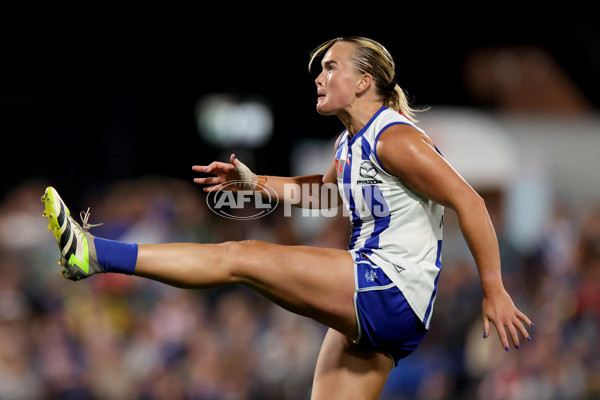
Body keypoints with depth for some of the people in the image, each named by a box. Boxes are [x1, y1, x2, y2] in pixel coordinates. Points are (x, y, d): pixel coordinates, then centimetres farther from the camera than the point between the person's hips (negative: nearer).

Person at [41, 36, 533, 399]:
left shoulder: (395, 138, -11)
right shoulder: (349, 145, 17)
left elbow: (469, 202, -16)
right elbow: (324, 189, 39)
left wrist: (494, 293, -17)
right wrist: (256, 183, 23)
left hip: (394, 290, -10)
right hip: (369, 305, 10)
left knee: (240, 258, -13)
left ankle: (96, 254, -14)